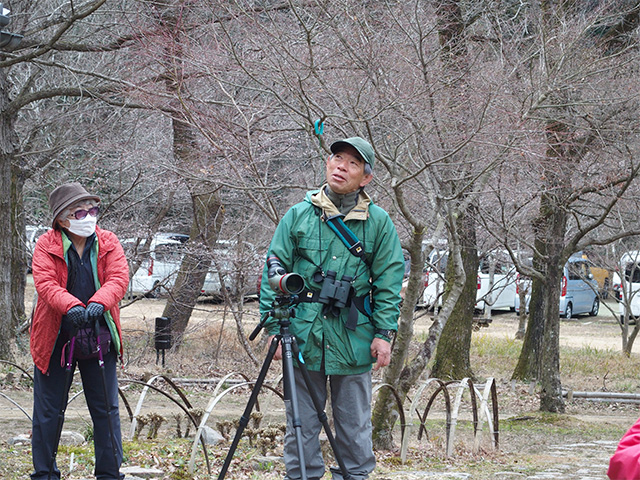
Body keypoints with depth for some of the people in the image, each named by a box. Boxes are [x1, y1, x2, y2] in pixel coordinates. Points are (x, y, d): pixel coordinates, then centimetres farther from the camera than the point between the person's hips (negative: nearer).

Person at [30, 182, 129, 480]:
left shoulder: (108, 243, 3)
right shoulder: (46, 246, -4)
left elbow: (118, 278, -10)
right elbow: (45, 283, -18)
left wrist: (99, 302, -31)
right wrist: (71, 306, -36)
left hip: (99, 336, 2)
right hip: (56, 338, -2)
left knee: (106, 408, 6)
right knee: (48, 411, 5)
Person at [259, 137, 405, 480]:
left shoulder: (378, 222, 4)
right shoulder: (298, 216, 4)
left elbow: (389, 281, 5)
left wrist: (384, 333, -3)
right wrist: (274, 326, -3)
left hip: (354, 339, 0)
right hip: (303, 335, 0)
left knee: (354, 425, 6)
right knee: (301, 425, 5)